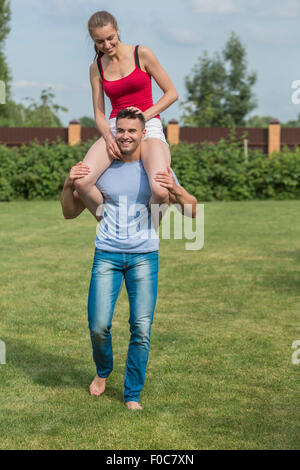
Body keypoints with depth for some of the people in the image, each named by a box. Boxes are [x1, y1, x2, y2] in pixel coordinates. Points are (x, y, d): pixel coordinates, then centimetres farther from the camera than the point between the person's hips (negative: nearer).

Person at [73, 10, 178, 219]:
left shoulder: (141, 54, 1)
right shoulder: (97, 68, 10)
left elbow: (172, 93, 3)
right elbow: (99, 115, 10)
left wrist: (144, 115, -11)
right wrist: (108, 136, -11)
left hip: (149, 127, -3)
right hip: (115, 130, 3)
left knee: (160, 191, -32)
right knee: (81, 182, -27)